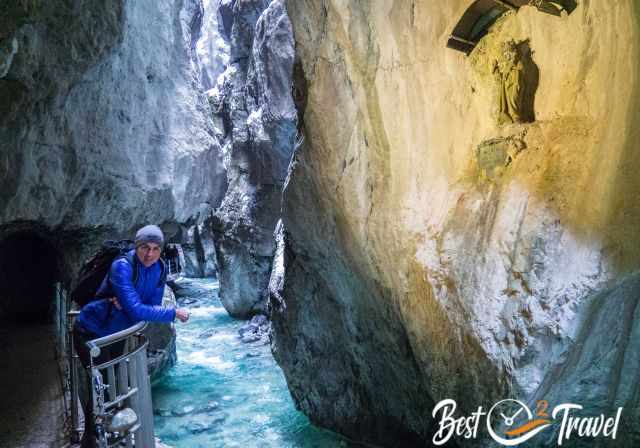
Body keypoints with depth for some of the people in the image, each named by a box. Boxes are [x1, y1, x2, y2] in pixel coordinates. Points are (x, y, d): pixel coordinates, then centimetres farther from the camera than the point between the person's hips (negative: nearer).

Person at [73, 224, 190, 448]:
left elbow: (153, 306, -6)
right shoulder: (122, 266, -31)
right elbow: (136, 311, -36)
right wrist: (174, 313, -30)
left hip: (115, 335, 7)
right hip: (91, 334, -7)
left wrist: (126, 305, -25)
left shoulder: (158, 269, -10)